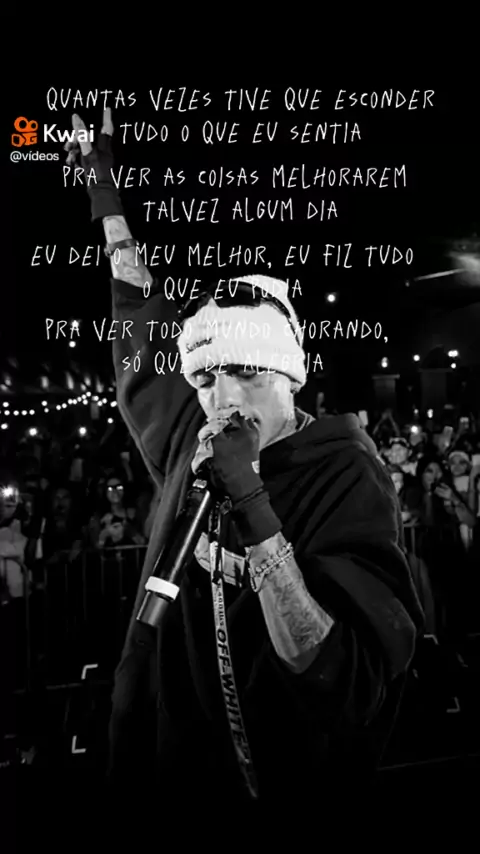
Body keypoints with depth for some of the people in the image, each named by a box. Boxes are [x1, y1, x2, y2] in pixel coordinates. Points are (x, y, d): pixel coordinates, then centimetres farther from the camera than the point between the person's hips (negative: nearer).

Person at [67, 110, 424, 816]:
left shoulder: (349, 478, -21)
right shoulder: (189, 443, -7)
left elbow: (350, 687, -26)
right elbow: (142, 339, 7)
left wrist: (253, 505, -33)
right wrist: (107, 190, 11)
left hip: (289, 788, -4)